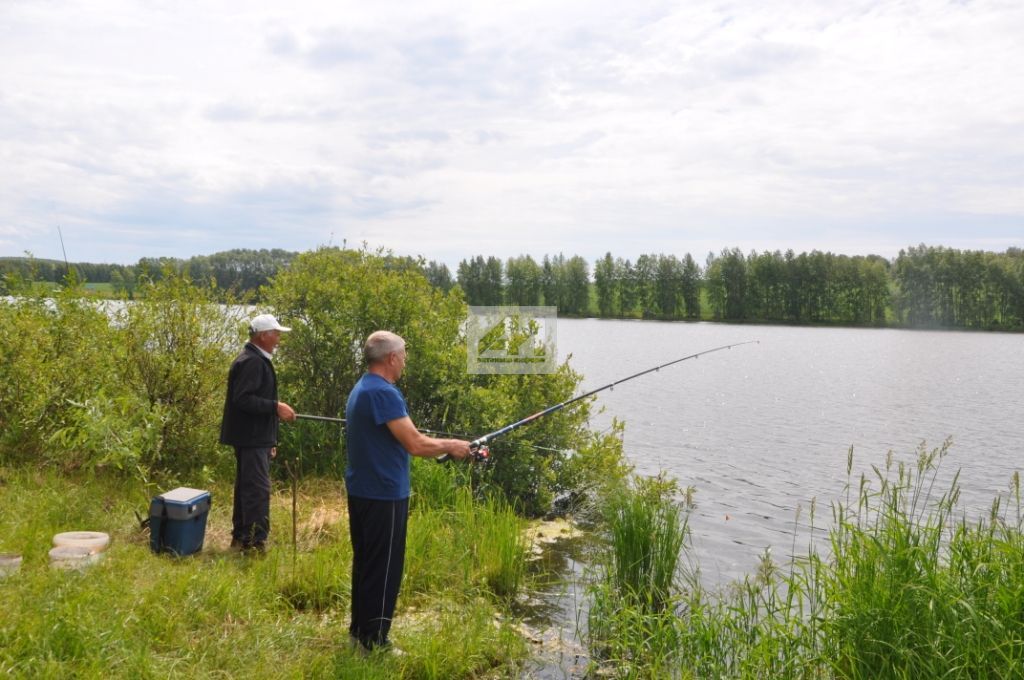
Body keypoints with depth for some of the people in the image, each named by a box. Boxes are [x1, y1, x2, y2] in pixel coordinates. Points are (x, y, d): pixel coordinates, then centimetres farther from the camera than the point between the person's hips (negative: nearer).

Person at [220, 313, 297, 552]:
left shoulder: (257, 360, 16)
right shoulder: (252, 362, -17)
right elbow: (242, 398, -26)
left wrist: (269, 439, 23)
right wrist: (276, 407, -24)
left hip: (254, 437, 11)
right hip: (251, 437, -11)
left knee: (247, 487, 17)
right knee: (258, 489, -9)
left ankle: (240, 538, 26)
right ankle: (255, 542, -6)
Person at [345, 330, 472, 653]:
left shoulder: (361, 389, 11)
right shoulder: (384, 393, -21)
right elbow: (415, 444, -24)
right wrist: (450, 446, -8)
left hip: (361, 492, 10)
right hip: (383, 496, -10)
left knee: (365, 563, 19)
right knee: (383, 569, 1)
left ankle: (359, 631, 31)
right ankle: (373, 641, 11)